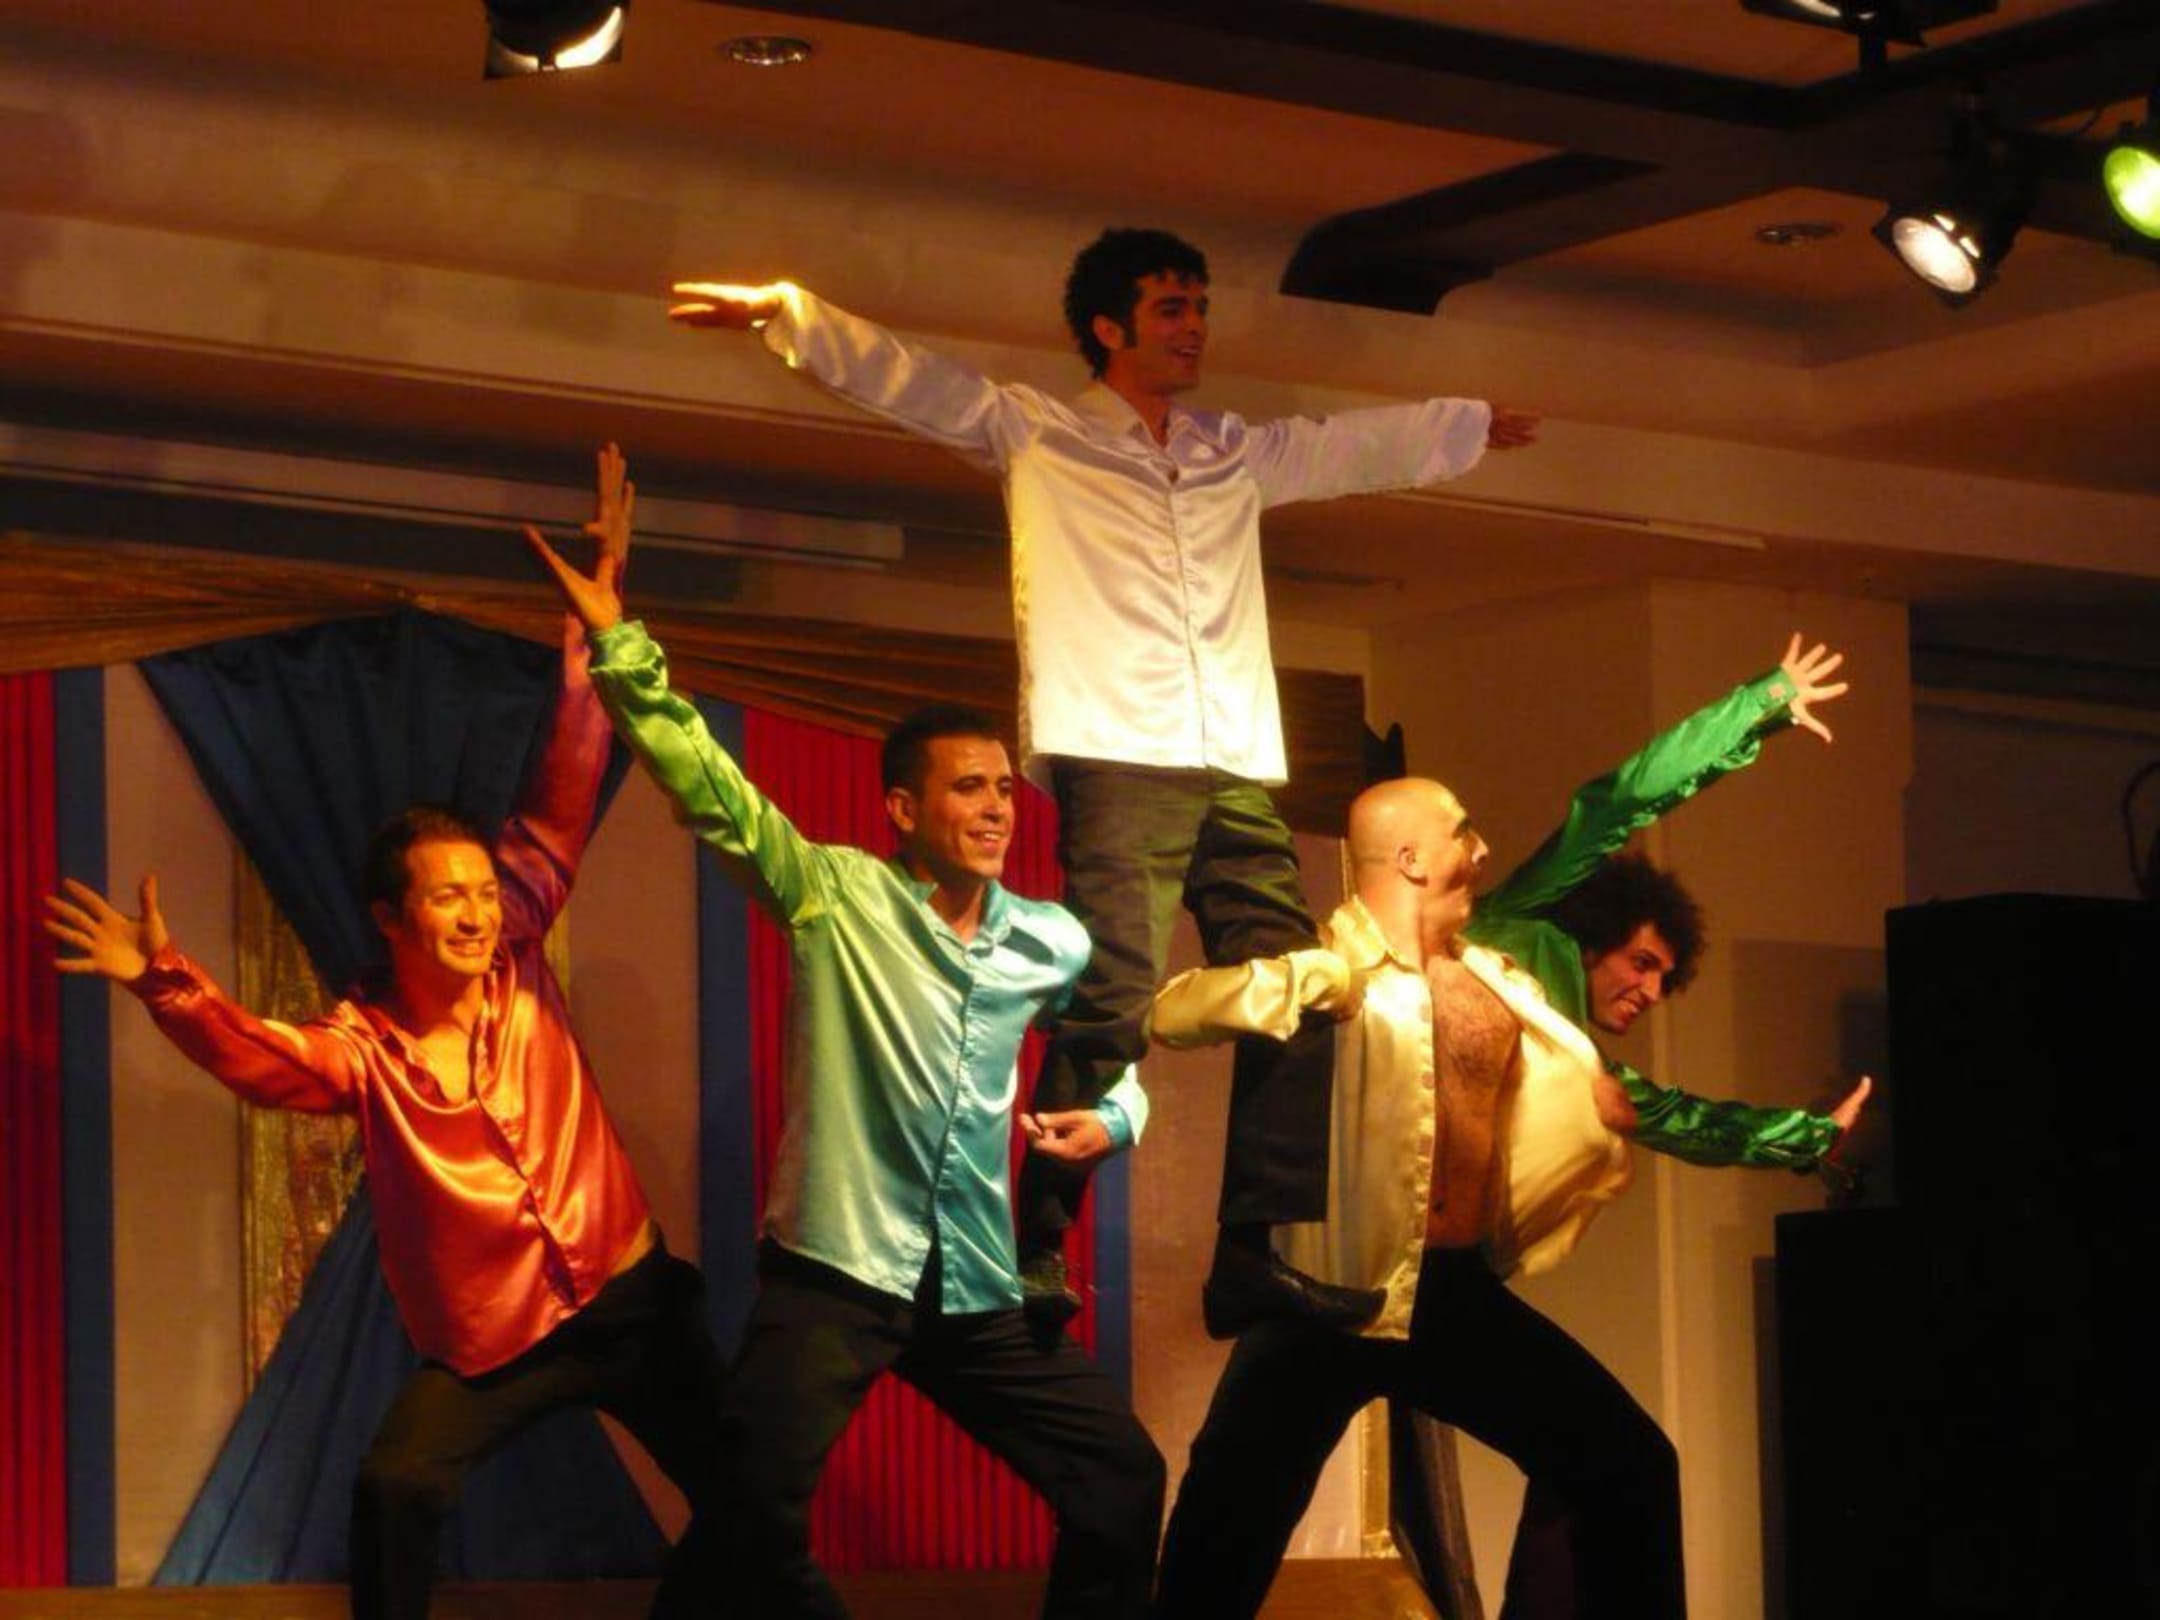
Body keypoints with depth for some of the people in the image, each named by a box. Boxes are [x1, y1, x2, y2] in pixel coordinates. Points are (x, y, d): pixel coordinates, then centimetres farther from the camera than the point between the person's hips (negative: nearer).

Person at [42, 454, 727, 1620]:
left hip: (630, 1295, 2)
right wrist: (165, 983, -40)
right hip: (494, 1336, -2)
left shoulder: (517, 970, 0)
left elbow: (561, 805, -2)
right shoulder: (363, 1046, -4)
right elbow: (254, 1056, -22)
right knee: (396, 1489, -25)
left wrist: (593, 629, -5)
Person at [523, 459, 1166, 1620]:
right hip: (834, 1270, -4)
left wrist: (1111, 1118, 2)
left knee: (1122, 1480, 1)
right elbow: (707, 788, -9)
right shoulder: (835, 895, -2)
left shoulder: (1053, 946, 8)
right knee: (759, 1510, -13)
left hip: (978, 1284, 4)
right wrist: (617, 642, -17)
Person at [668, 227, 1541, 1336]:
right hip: (1118, 762, -6)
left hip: (1237, 776, 6)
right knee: (1111, 1004, -18)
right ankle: (1035, 1253, -16)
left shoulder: (1239, 455, 25)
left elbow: (1363, 447, 38)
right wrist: (781, 311, -9)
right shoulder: (1034, 434, 11)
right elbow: (902, 380, 3)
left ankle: (1250, 1257, 0)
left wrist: (1478, 424, 46)